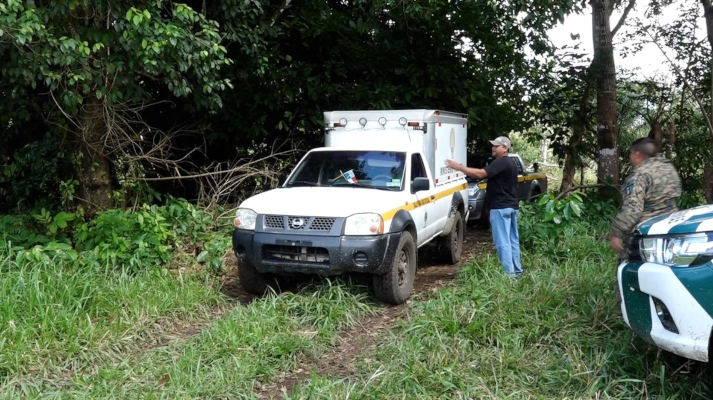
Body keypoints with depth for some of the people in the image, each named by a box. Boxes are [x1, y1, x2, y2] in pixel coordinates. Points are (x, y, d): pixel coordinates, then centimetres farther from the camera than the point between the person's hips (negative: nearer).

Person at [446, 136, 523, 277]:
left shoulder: (500, 163, -15)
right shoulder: (510, 162, 18)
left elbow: (480, 173, -26)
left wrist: (459, 167, -23)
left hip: (501, 207, -10)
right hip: (512, 206, 10)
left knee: (503, 241, -9)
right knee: (513, 240, 13)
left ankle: (509, 273, -10)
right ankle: (517, 270, 18)